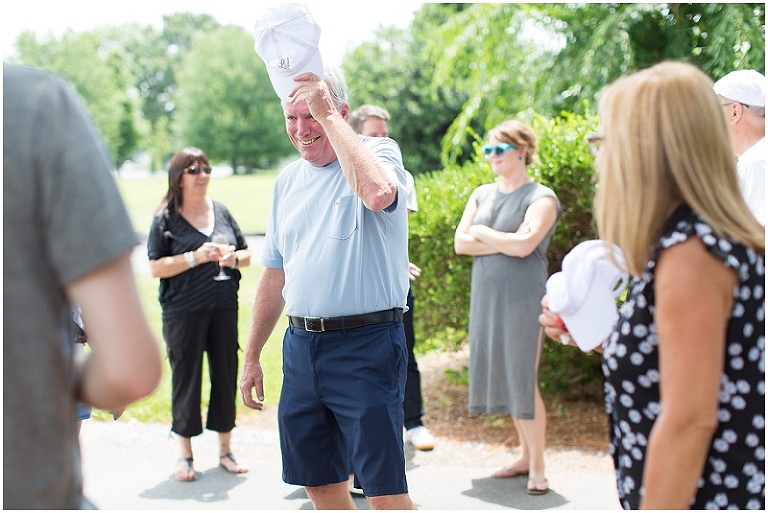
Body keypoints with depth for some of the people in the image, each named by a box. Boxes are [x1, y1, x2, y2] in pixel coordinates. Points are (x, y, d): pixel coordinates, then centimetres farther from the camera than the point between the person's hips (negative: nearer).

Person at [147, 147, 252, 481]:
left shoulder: (222, 212, 11)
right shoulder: (166, 219, -1)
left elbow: (246, 254, 16)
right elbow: (156, 267, -7)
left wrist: (233, 259, -6)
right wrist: (196, 257, -16)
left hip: (224, 308, 4)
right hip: (183, 312, -4)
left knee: (226, 375, 8)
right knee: (186, 378, 2)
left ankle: (225, 451, 21)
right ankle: (185, 456, 15)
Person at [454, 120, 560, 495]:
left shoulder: (540, 197, -6)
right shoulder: (482, 195, 13)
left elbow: (523, 244, -21)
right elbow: (460, 243, 2)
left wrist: (483, 233, -6)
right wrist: (505, 243, -10)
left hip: (522, 299, -6)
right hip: (485, 296, 6)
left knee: (524, 379, -7)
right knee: (503, 377, 10)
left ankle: (537, 466, 2)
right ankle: (525, 455, 21)